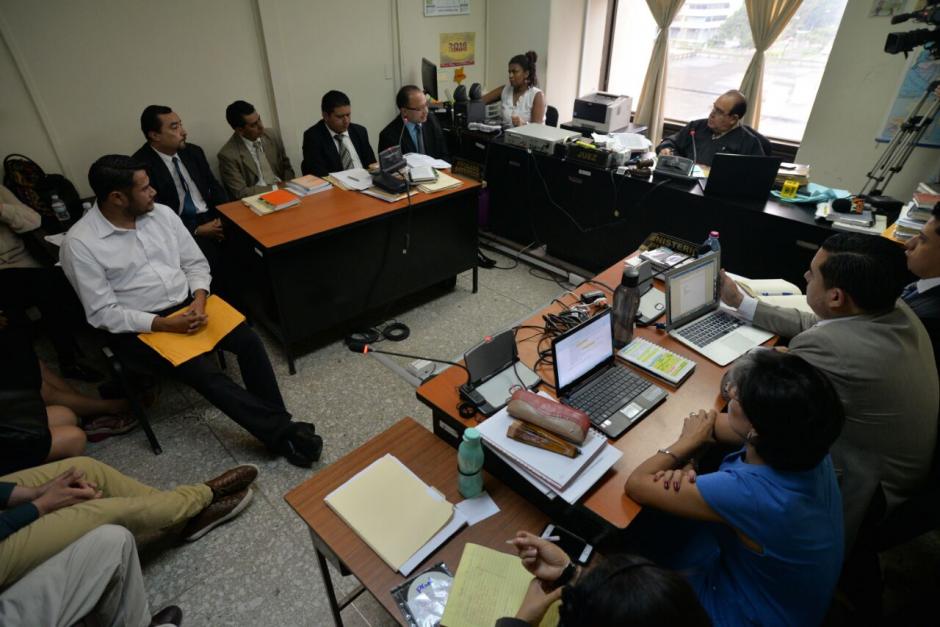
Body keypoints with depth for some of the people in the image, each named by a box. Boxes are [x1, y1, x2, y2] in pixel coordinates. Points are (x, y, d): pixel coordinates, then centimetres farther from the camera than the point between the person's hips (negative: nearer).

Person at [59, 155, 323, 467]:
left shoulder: (162, 213, 2)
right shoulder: (80, 243, -12)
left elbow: (196, 263, 8)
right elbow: (103, 313, -12)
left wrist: (198, 299, -12)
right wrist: (164, 324, -22)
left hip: (187, 304, 5)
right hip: (138, 327, -4)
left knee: (249, 341, -20)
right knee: (205, 373, -27)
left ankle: (276, 425, -13)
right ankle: (282, 433, -20)